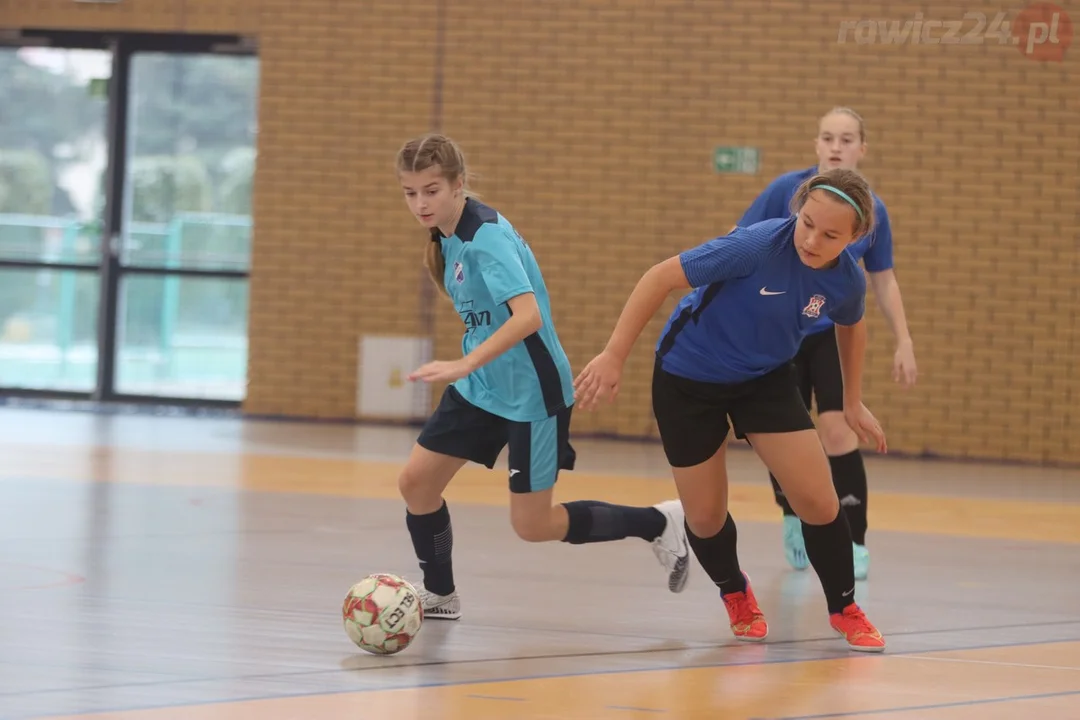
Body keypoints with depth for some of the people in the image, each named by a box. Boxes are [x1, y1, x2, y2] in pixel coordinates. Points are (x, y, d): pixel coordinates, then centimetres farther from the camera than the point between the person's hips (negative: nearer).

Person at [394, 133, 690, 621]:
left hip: (532, 393, -8)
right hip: (481, 388, 8)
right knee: (415, 481, 0)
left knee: (532, 526, -1)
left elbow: (528, 315, -38)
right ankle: (439, 595, 20)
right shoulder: (447, 235, 3)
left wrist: (465, 364, -45)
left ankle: (659, 523, 16)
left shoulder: (486, 236, -24)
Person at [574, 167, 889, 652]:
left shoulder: (847, 280, -17)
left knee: (819, 502, -7)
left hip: (766, 379, 3)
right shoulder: (758, 246, -33)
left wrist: (853, 402, 17)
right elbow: (661, 277, -26)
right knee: (706, 517, 5)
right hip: (688, 378, -3)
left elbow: (850, 326, 10)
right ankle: (736, 595, 37)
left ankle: (844, 611, 17)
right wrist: (614, 357, -26)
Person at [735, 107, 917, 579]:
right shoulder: (786, 191, -12)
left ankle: (855, 543, -8)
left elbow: (884, 280, 5)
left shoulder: (872, 210, -6)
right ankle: (793, 520, 33)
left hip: (835, 332, 0)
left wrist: (903, 342, 2)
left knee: (836, 429, -16)